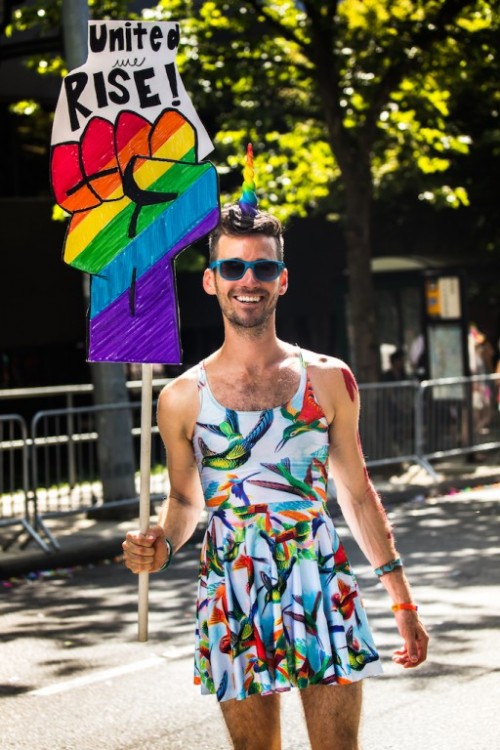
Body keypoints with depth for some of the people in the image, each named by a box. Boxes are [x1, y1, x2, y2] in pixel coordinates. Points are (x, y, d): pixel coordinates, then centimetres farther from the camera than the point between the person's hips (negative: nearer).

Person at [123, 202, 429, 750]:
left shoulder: (328, 381, 3)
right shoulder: (183, 398, 1)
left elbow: (357, 495, 11)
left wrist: (403, 601, 10)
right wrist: (162, 544, -8)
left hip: (324, 595, 0)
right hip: (233, 603, 0)